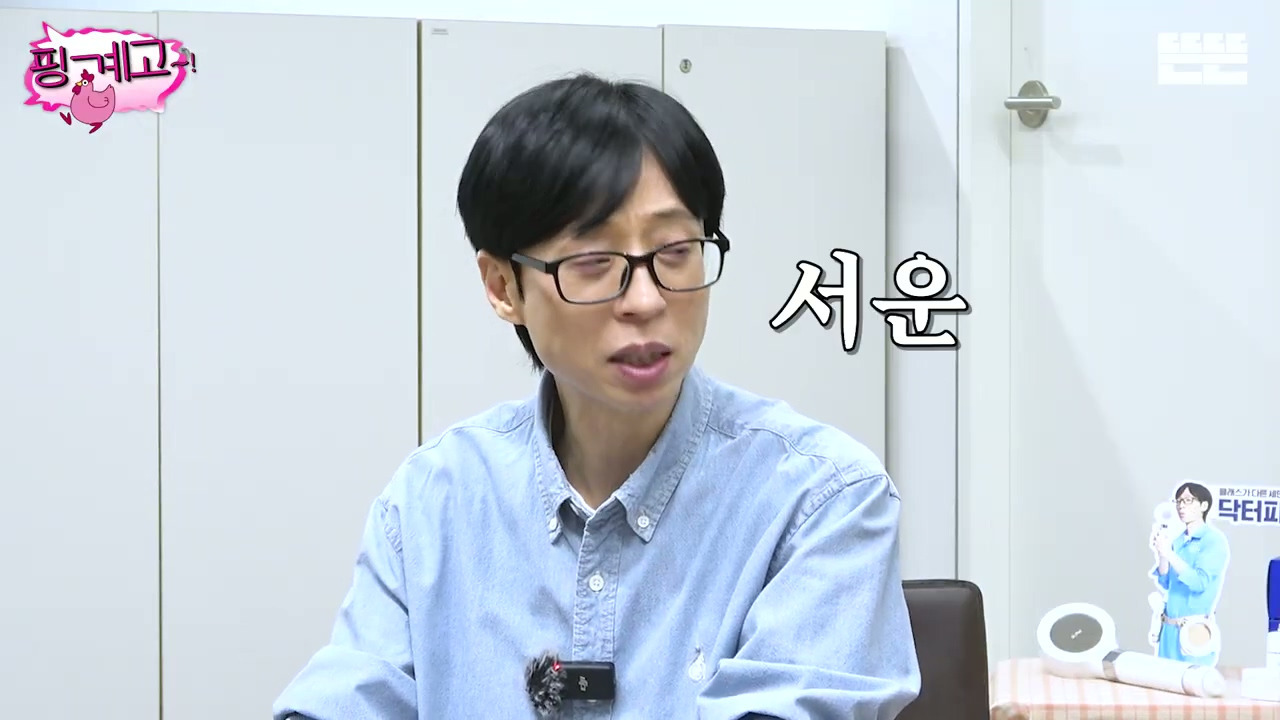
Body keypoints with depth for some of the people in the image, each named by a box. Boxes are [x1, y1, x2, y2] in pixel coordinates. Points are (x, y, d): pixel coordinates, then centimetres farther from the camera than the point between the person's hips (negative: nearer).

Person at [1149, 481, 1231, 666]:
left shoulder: (1214, 540, -8)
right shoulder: (1178, 540, 12)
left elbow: (1200, 582, -17)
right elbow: (1166, 584, 12)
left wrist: (1169, 554, -20)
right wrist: (1161, 555, -4)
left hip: (1195, 630, -7)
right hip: (1169, 630, 7)